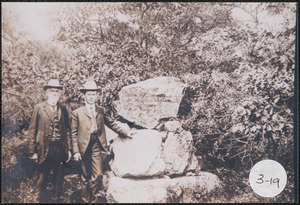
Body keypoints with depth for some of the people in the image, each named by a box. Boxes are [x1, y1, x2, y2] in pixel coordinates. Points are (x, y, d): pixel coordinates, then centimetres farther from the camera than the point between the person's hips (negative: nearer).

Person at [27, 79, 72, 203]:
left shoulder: (63, 109, 8)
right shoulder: (39, 108, -3)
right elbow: (32, 131, -3)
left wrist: (69, 149, 7)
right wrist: (33, 151, -7)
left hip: (60, 149, 3)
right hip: (44, 150, -3)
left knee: (59, 177, 13)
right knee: (43, 178, 9)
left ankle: (57, 199, 29)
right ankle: (43, 199, 26)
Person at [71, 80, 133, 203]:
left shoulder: (101, 111, 12)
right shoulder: (77, 113, 4)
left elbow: (112, 124, 10)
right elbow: (74, 134, 3)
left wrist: (127, 131, -4)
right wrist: (76, 151, -3)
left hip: (98, 147, 1)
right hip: (85, 148, -1)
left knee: (98, 175, -4)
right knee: (85, 176, 9)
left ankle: (92, 199, 16)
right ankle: (85, 199, 25)